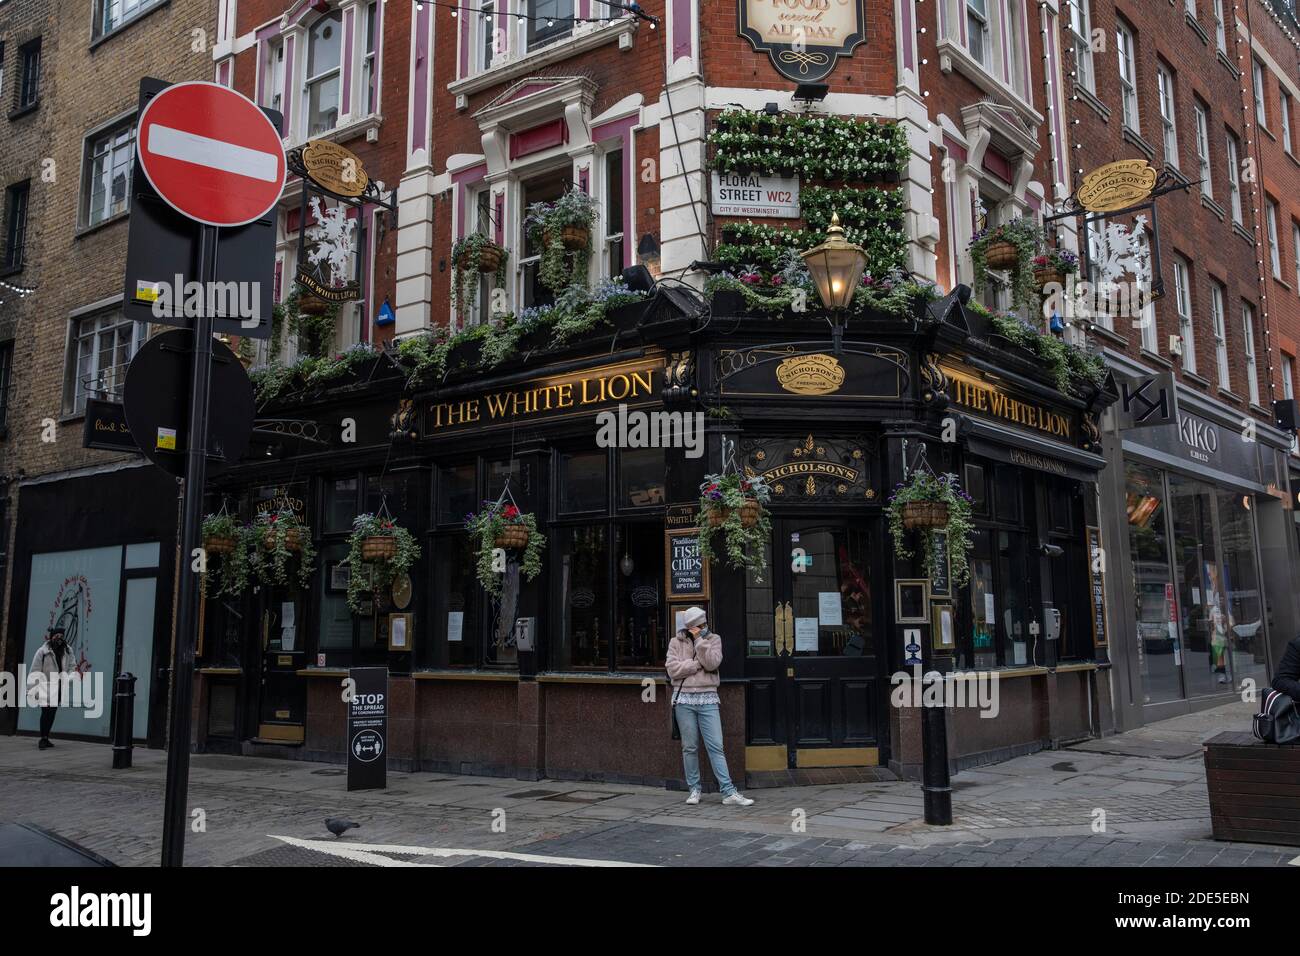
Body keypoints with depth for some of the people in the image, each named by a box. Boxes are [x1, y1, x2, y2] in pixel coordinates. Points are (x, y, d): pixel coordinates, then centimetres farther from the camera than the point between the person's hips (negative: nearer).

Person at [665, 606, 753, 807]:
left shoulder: (713, 639, 6)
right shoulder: (676, 642, 5)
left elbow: (712, 663, -10)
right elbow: (672, 669, -7)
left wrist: (700, 640, -13)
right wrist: (698, 664, -10)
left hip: (708, 699, 0)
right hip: (684, 698, 0)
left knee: (716, 746, -3)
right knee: (690, 747, 6)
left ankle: (728, 792, -5)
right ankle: (694, 789, 16)